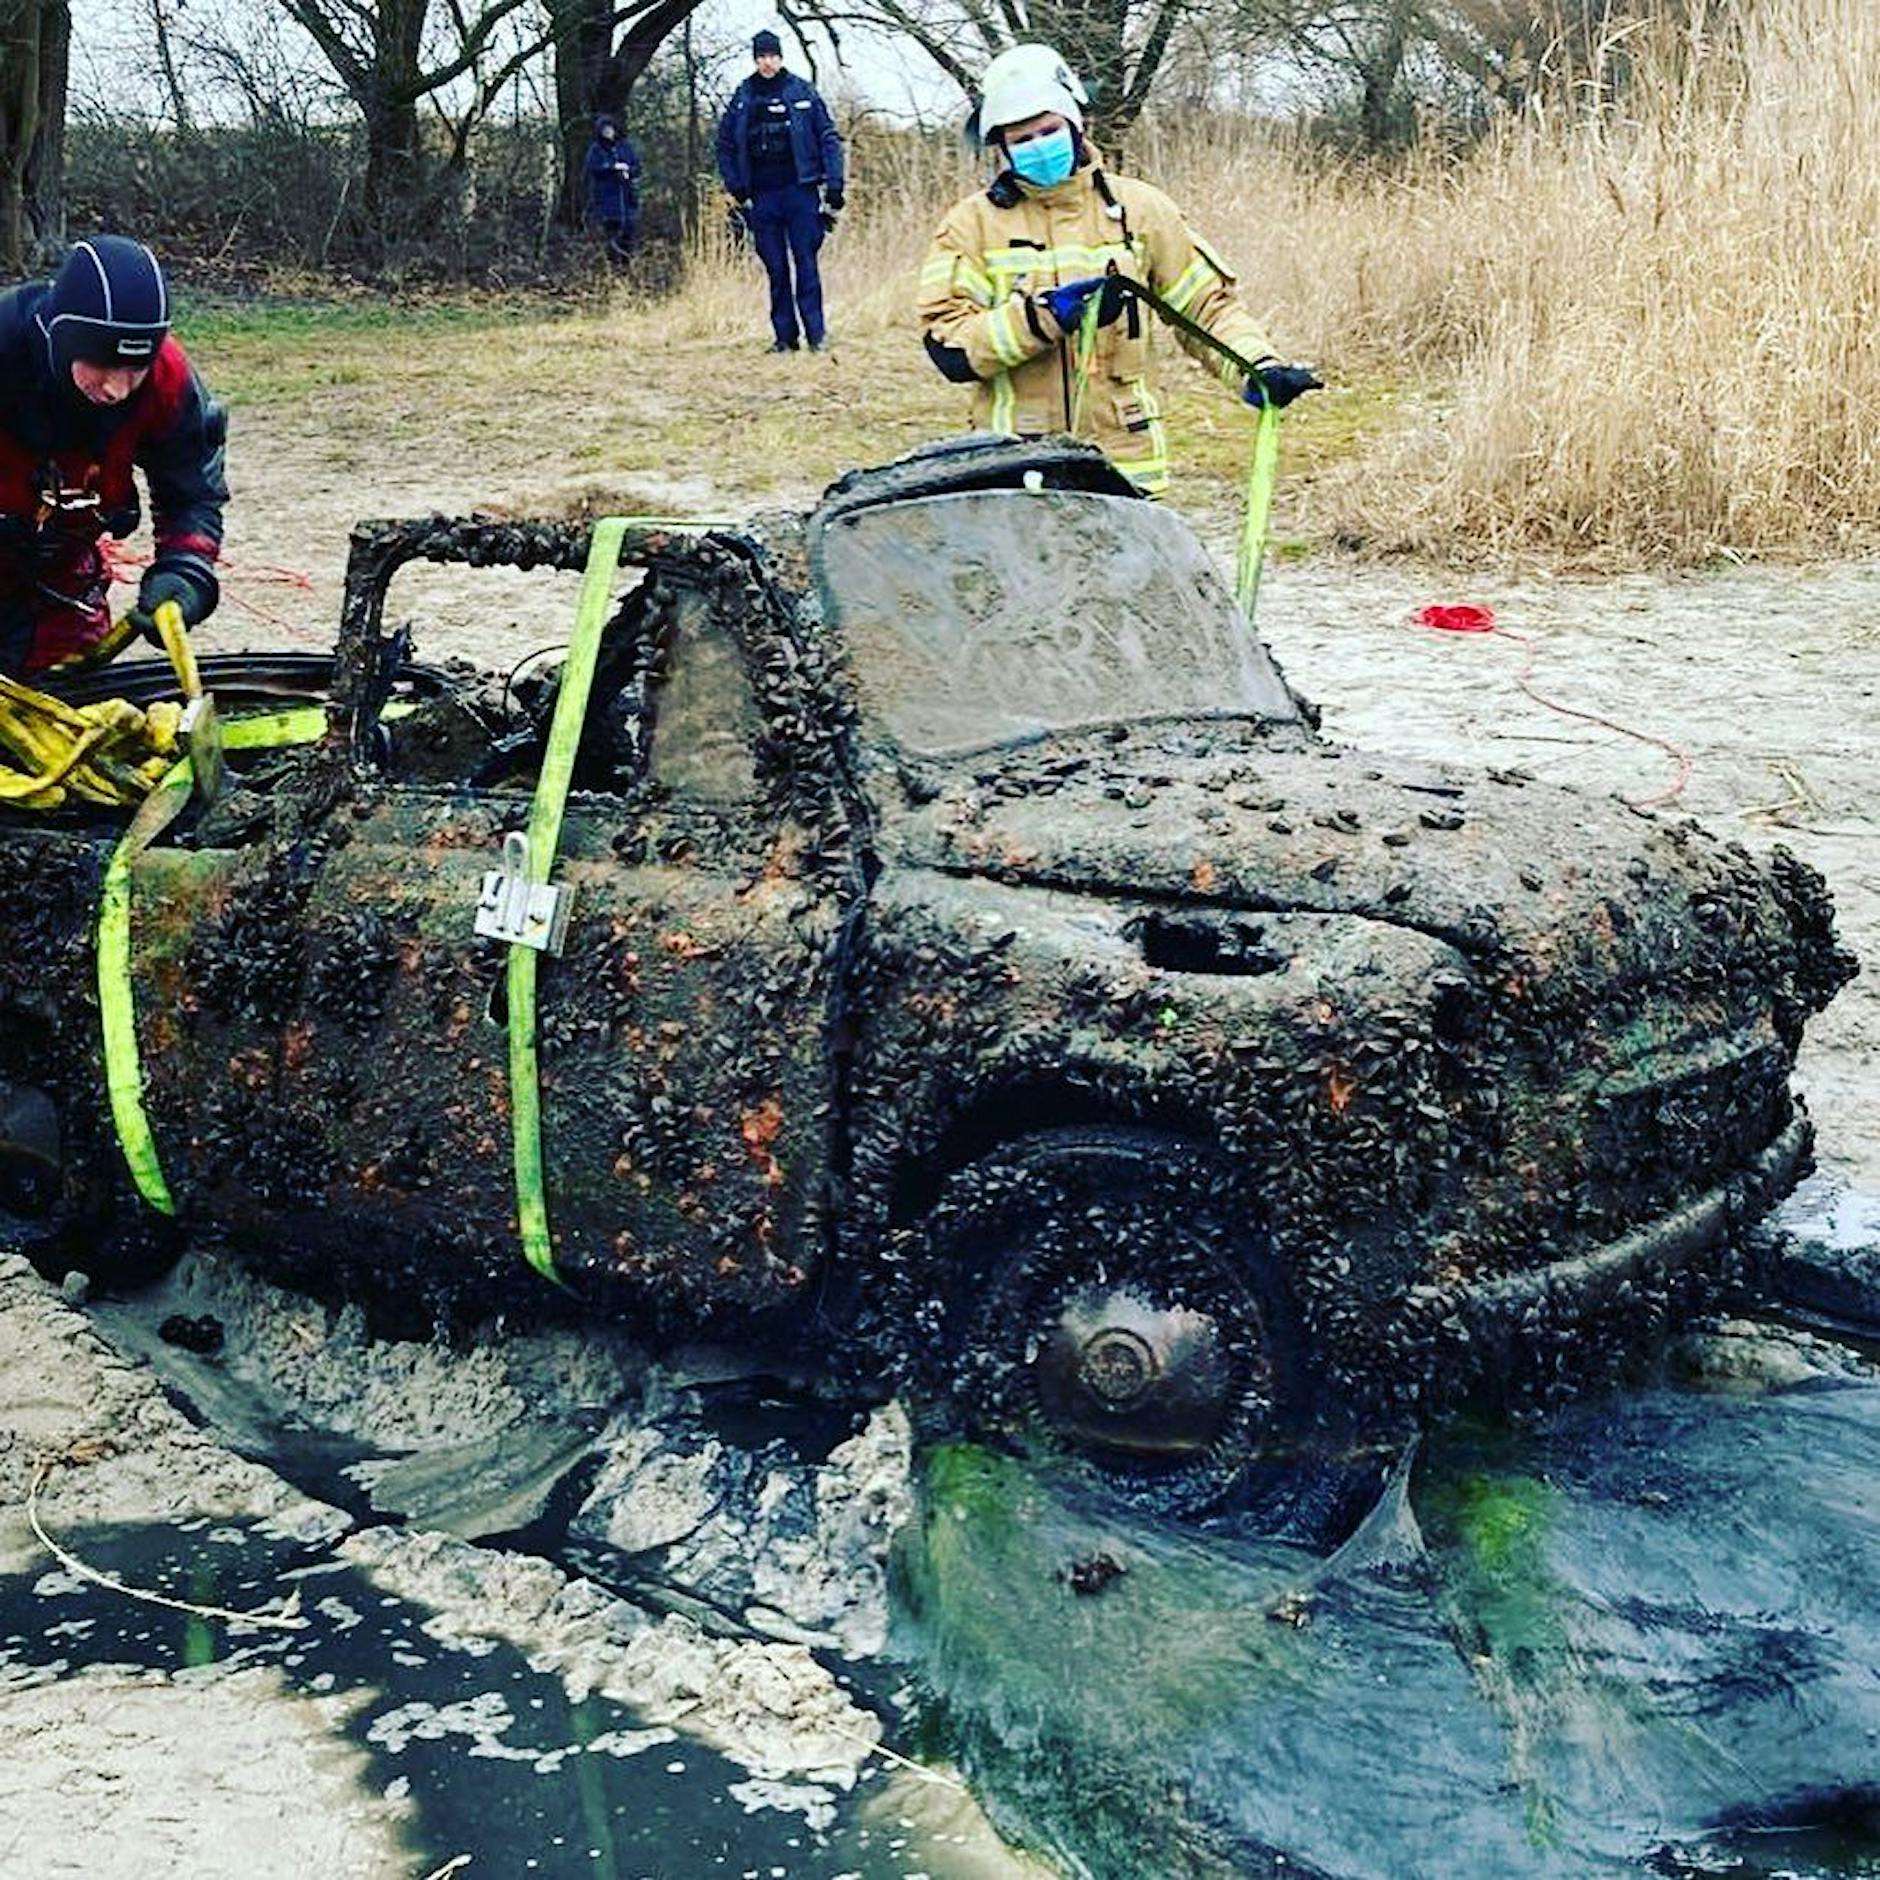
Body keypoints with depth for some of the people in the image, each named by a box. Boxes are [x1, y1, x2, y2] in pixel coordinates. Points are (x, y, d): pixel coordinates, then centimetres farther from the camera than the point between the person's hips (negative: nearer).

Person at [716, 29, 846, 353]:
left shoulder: (803, 92, 1)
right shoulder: (742, 98, 7)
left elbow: (828, 137, 0)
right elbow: (725, 143, 14)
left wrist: (834, 185, -7)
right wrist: (736, 186, 4)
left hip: (800, 190, -2)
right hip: (762, 196, 2)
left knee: (806, 263, -4)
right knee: (775, 268, 5)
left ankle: (816, 332, 0)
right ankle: (785, 335, 9)